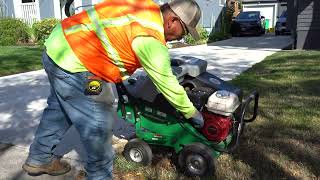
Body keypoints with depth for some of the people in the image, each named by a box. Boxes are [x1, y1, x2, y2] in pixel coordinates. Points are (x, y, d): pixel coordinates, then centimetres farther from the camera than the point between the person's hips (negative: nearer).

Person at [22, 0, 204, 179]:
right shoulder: (150, 38, -20)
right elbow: (166, 82, -14)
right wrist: (192, 112, 0)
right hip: (73, 65, -11)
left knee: (59, 109, 26)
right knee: (98, 126, 0)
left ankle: (39, 159, 45)